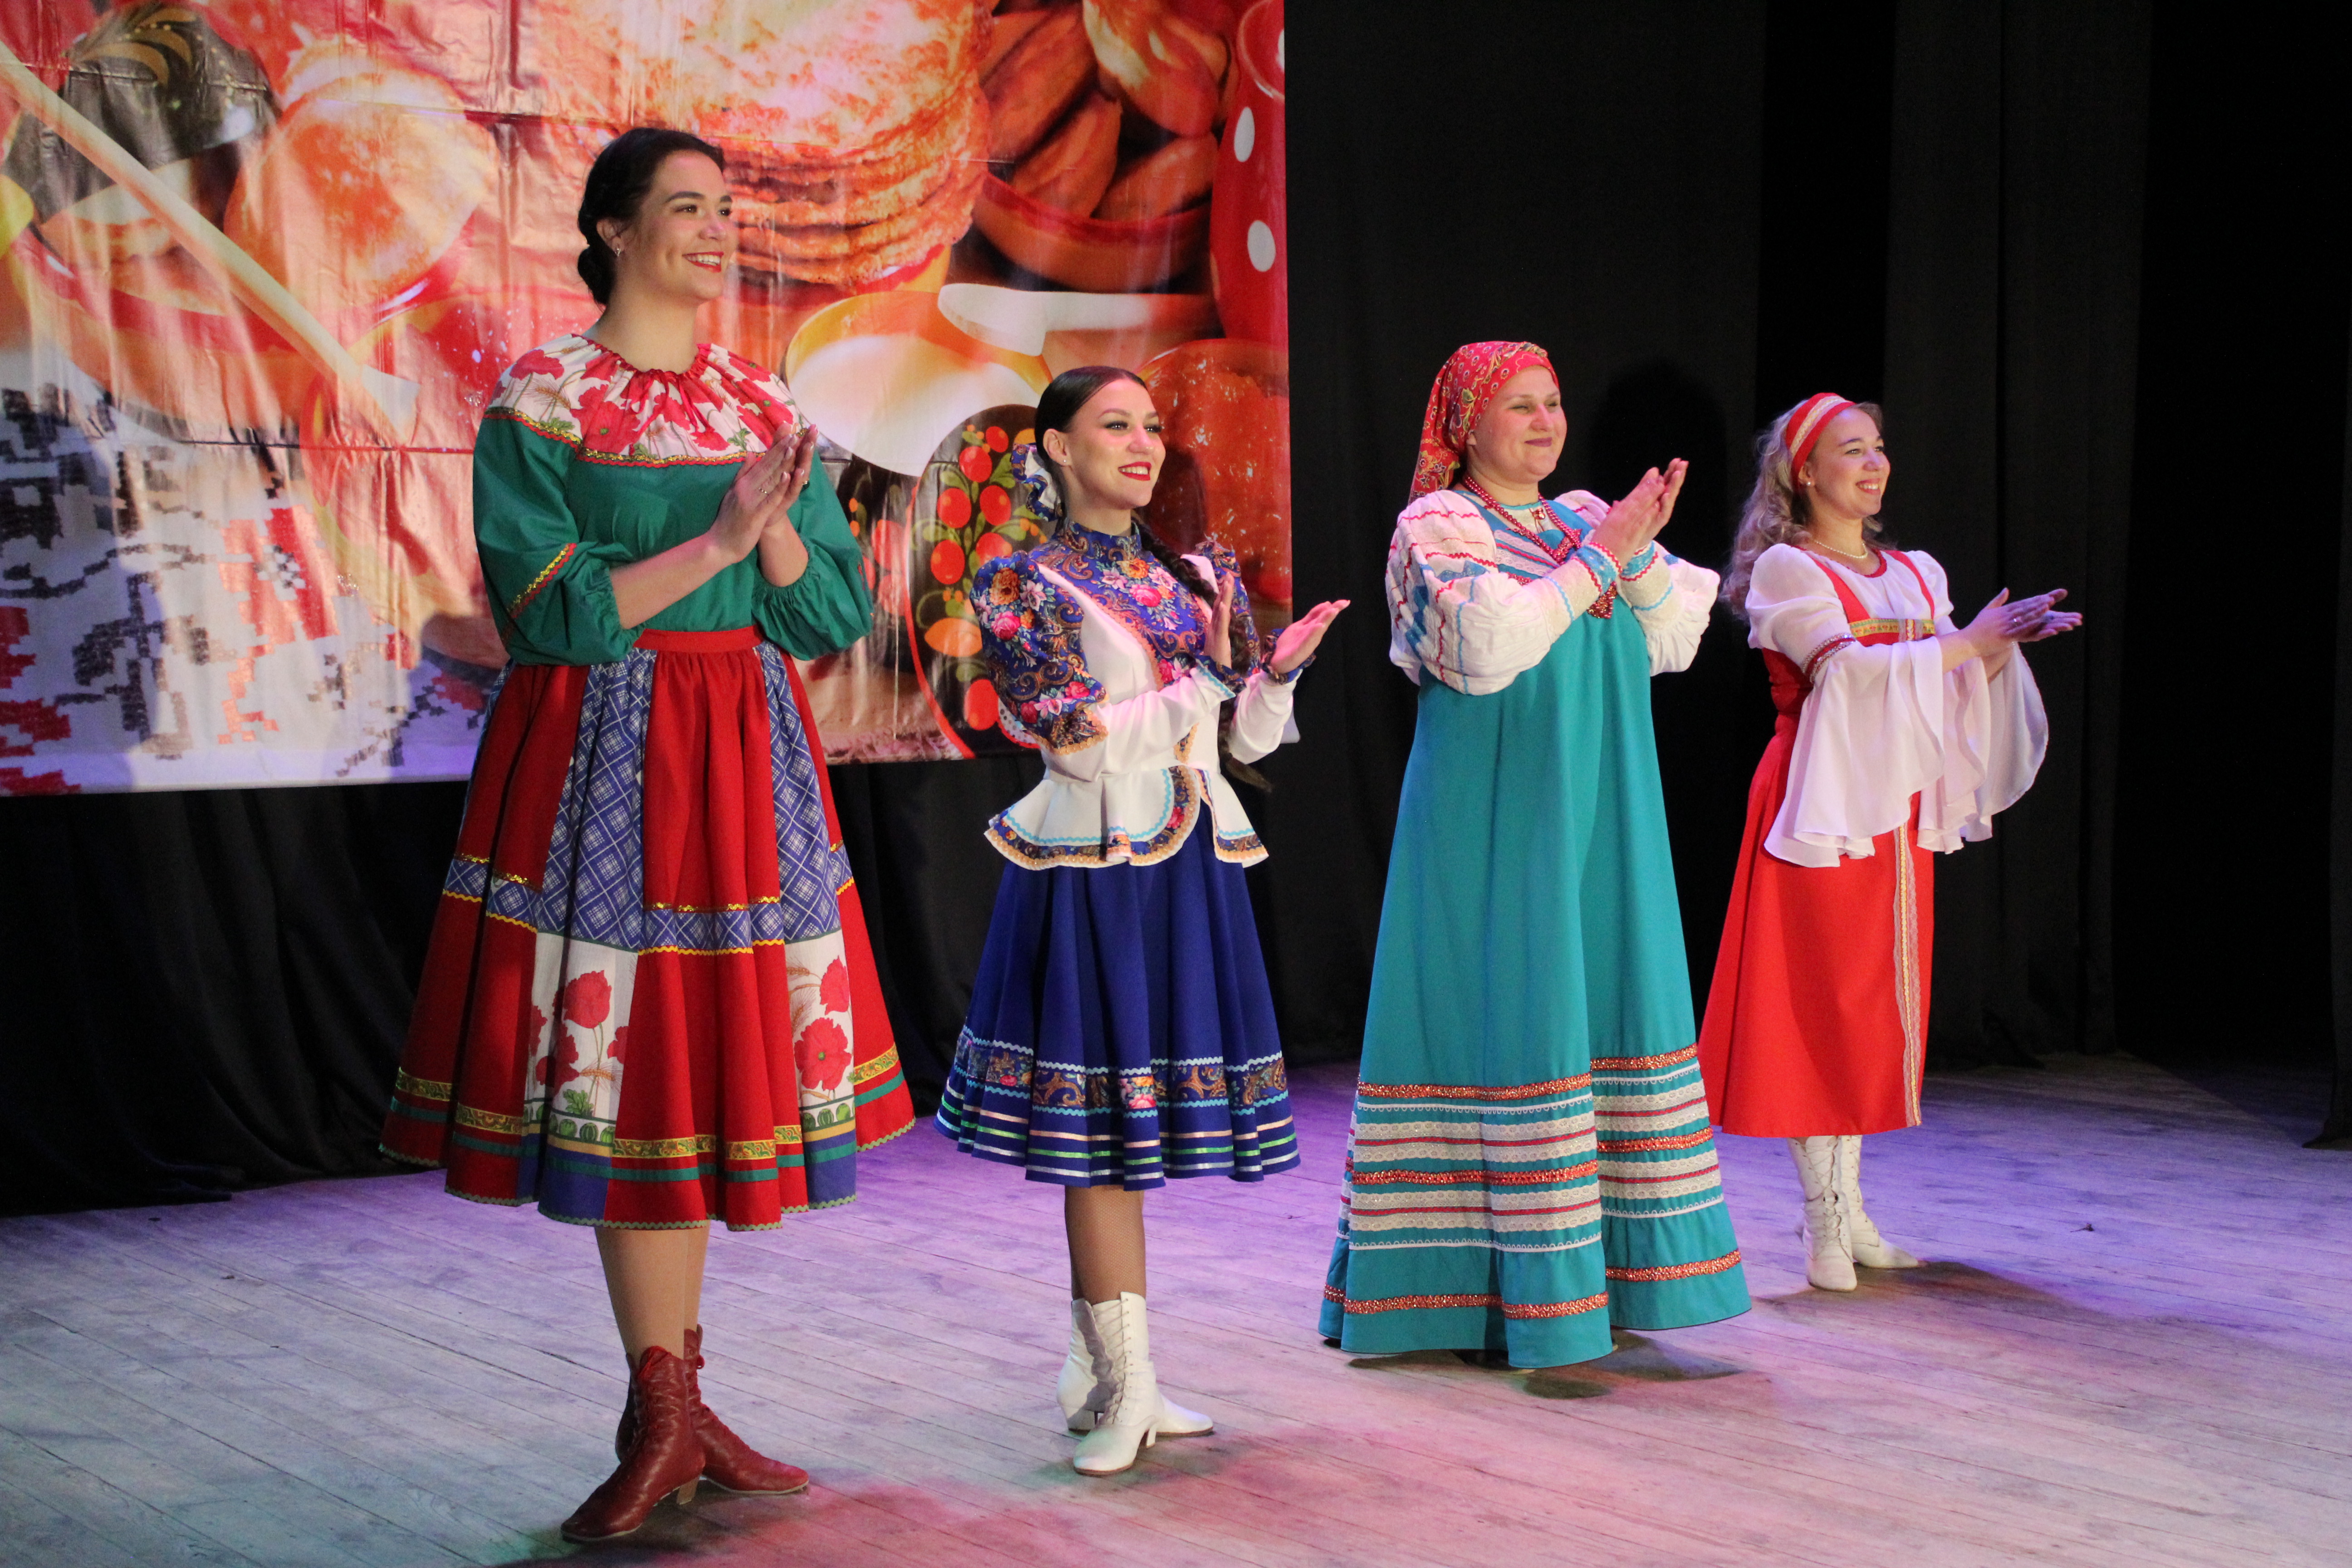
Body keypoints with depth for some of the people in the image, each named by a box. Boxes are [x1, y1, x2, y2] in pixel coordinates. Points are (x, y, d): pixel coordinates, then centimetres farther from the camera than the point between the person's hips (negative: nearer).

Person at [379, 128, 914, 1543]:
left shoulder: (768, 407, 11)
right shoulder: (540, 400, -2)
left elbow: (839, 621, 7)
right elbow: (551, 615, -12)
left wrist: (773, 525, -11)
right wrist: (715, 541, -17)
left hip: (747, 762, 4)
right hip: (599, 756, -4)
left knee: (715, 1050, 5)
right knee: (628, 1063, -3)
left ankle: (678, 1408, 16)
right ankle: (664, 1421, 6)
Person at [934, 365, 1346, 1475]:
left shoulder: (1200, 578, 14)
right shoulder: (1022, 586, -2)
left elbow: (1250, 740, 13)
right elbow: (1081, 739, -12)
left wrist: (1278, 673, -6)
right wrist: (1207, 682, -14)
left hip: (1190, 866, 5)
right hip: (1092, 870, -5)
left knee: (1116, 1131, 9)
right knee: (1106, 1126, -4)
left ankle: (1095, 1369, 18)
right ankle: (1125, 1385, 3)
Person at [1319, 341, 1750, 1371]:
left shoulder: (1584, 518, 15)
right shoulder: (1436, 526, -4)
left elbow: (1672, 642, 9)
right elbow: (1487, 647, -20)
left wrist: (1643, 551, -8)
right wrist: (1599, 558, -15)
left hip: (1596, 822, 7)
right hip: (1492, 821, -7)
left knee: (1600, 1007, 6)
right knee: (1498, 1011, -7)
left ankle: (1603, 1261, 14)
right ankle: (1485, 1282, -2)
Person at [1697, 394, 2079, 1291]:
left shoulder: (1915, 574, 17)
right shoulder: (1787, 569, -4)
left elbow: (1955, 689, 14)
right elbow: (1844, 669, -18)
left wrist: (2005, 644, -4)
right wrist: (1963, 644, -15)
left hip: (1896, 811, 7)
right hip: (1821, 810, -7)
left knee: (1876, 1010, 7)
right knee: (1817, 1008, -7)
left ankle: (1848, 1209, 14)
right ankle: (1824, 1225, -3)